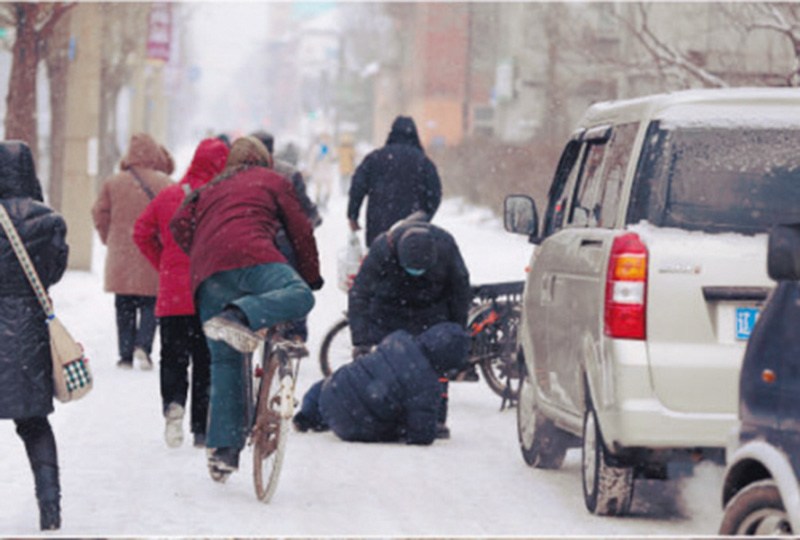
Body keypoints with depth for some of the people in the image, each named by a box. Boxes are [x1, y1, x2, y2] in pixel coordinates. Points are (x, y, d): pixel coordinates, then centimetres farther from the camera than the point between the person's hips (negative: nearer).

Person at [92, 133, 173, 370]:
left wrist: (109, 239, 20)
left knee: (124, 307, 11)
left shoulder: (113, 183, 1)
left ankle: (126, 355, 8)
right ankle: (143, 345, -13)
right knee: (150, 305, 7)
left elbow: (100, 214, 5)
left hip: (121, 255, 2)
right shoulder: (164, 183, -6)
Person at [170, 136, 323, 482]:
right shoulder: (272, 181, 24)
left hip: (206, 272, 5)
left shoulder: (210, 190, 35)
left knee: (224, 360, 8)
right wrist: (312, 276, 28)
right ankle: (239, 318, -44)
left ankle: (222, 448, 4)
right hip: (251, 255, -5)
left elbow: (180, 225, 20)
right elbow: (300, 229, 18)